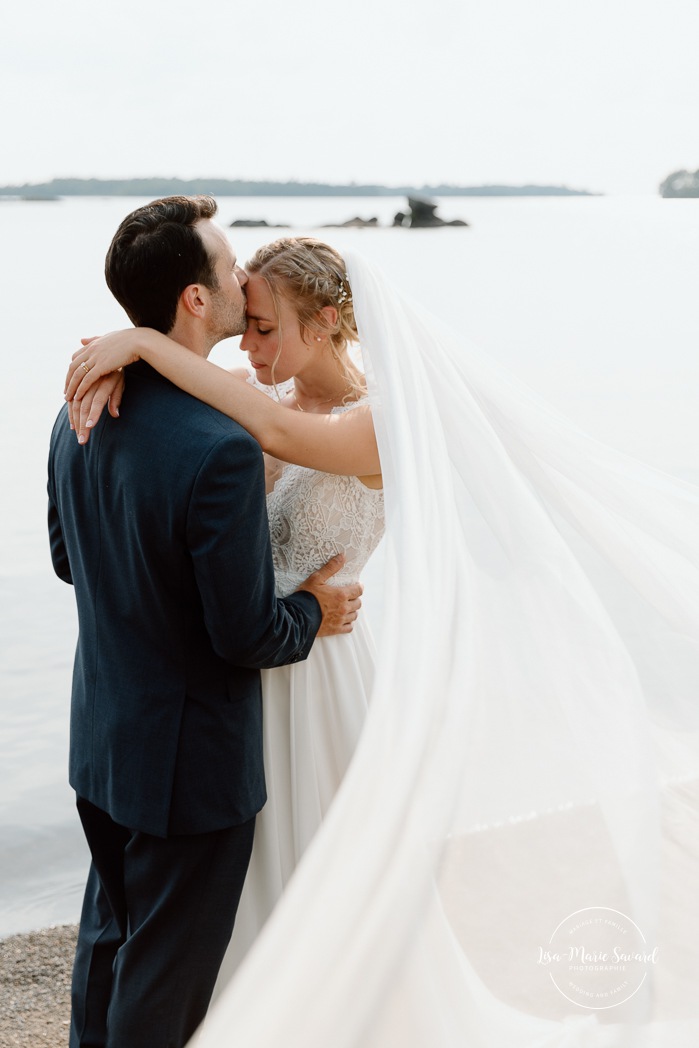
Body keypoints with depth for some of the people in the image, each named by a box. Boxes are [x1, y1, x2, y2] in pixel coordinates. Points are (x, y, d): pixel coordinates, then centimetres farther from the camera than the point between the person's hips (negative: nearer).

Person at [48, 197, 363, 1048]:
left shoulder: (80, 412, -4)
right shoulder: (222, 450, -30)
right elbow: (246, 636, -24)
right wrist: (314, 610, -5)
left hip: (99, 738, 8)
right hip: (190, 757, -8)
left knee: (109, 933, 28)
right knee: (166, 975, 14)